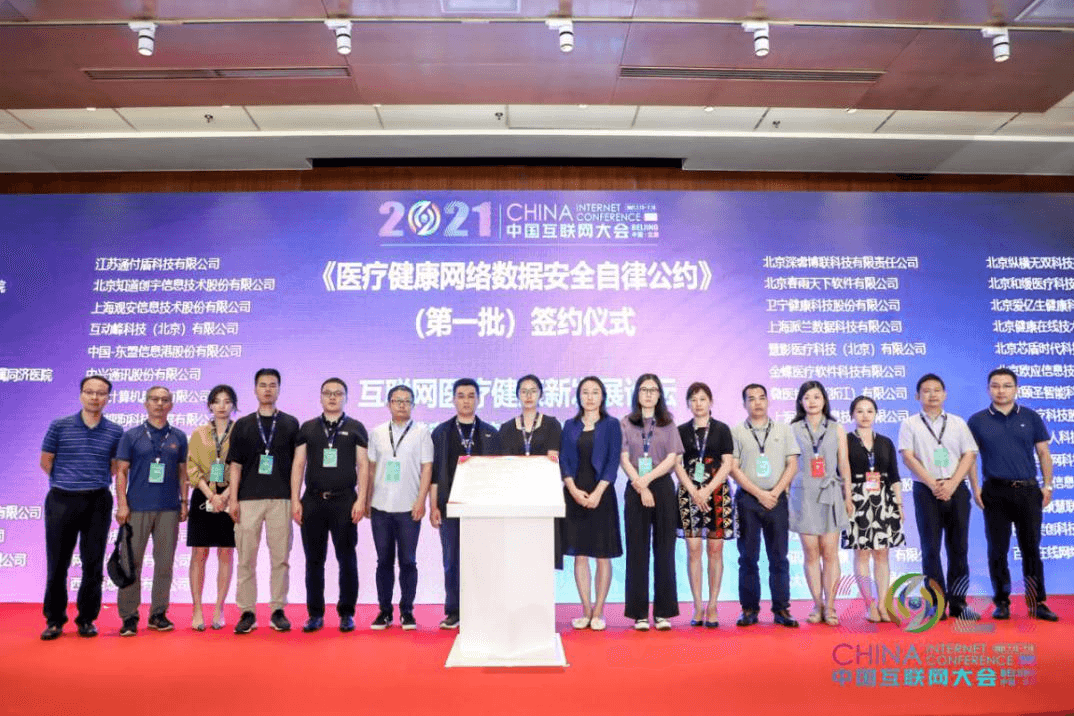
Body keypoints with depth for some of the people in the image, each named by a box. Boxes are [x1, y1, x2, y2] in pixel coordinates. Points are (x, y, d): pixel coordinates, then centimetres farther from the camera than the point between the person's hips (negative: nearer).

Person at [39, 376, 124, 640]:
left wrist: (96, 483, 11)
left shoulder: (115, 432, 4)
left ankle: (87, 619, 16)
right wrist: (66, 482, 13)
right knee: (57, 563, 4)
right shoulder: (59, 426, 2)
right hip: (62, 501, -1)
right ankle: (54, 620, 18)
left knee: (93, 564, 4)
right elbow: (45, 461, 10)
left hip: (98, 502, 1)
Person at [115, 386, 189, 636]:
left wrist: (184, 502, 6)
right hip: (137, 508, -2)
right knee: (132, 562, -1)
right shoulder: (132, 436, 5)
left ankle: (158, 613, 15)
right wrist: (122, 504, -5)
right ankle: (129, 616, 8)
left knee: (165, 563, 5)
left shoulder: (178, 437, 10)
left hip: (169, 509, 2)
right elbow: (121, 472, 3)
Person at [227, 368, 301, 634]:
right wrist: (233, 498, -1)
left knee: (280, 557, 1)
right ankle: (247, 612, 10)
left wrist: (296, 498, 3)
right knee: (246, 558, 1)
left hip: (281, 499, 0)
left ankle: (278, 611, 10)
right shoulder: (243, 425, 11)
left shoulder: (290, 424, 10)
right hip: (248, 499, 0)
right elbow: (235, 464, 8)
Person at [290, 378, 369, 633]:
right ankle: (315, 614, 16)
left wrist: (361, 500, -6)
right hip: (313, 501, 2)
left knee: (347, 559, 1)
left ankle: (346, 613, 12)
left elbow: (363, 465, 3)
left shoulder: (355, 428, 7)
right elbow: (298, 465, 10)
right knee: (314, 560, 6)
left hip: (344, 501, -2)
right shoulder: (307, 428, 12)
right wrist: (295, 501, 2)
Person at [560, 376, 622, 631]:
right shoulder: (570, 426, 9)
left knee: (602, 555, 1)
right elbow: (563, 460, 4)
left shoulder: (611, 425, 2)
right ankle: (586, 611, 14)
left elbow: (613, 462, -5)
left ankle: (598, 612, 11)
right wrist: (574, 490, -11)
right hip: (575, 494, 2)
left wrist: (597, 493, -15)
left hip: (601, 494, -2)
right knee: (579, 554, 5)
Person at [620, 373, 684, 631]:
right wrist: (640, 485, -12)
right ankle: (639, 613, 6)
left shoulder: (668, 424, 10)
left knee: (664, 550, 1)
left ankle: (663, 612, 8)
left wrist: (647, 478, -11)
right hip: (635, 491, 0)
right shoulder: (626, 424, 8)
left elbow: (672, 458, 0)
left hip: (663, 489, 1)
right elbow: (624, 459, -1)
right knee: (637, 551, 1)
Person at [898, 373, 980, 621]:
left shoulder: (958, 423, 12)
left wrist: (951, 484, -9)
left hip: (956, 489, 2)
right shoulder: (910, 424, 6)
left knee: (959, 547, 4)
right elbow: (908, 457, -3)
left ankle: (957, 603, 12)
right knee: (931, 548, 0)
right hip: (926, 490, -2)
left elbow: (969, 455, 4)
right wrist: (933, 484, -13)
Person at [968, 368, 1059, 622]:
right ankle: (1001, 602, 14)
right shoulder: (977, 421, 3)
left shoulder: (1031, 417, 6)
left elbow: (1044, 453, 8)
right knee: (997, 549, 4)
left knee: (1031, 548, 5)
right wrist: (975, 488, -2)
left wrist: (1047, 486, 2)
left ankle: (1037, 603, 14)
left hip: (1028, 491, 1)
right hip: (995, 493, -1)